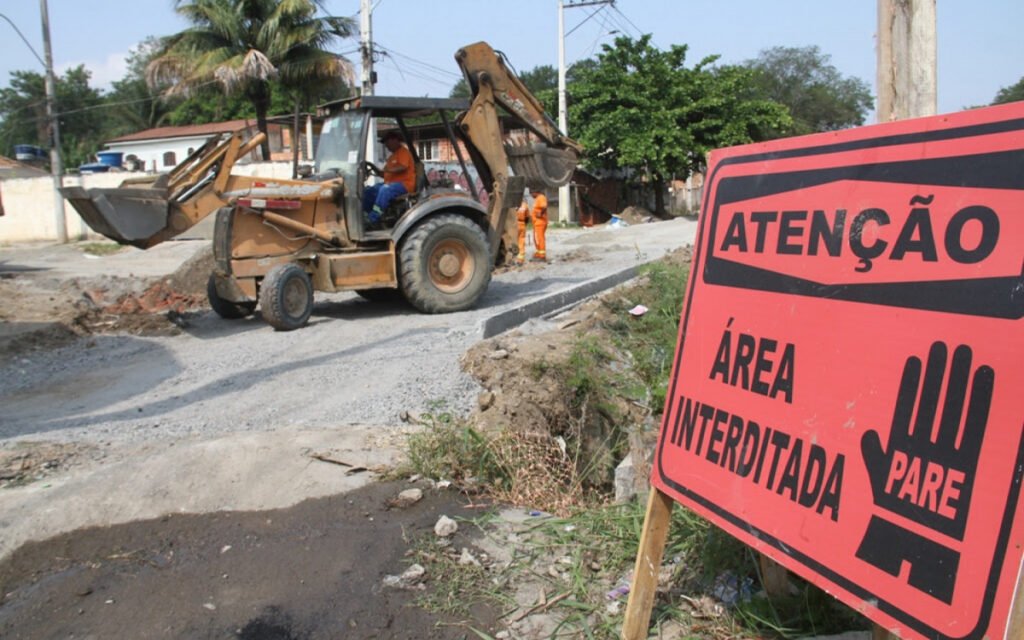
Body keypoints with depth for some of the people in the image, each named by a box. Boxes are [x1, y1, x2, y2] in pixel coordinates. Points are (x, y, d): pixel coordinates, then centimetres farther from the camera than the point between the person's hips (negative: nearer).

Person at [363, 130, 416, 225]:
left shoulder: (403, 151, -2)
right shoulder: (392, 156, 25)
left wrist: (387, 169, -21)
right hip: (390, 184, 10)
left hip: (404, 184, -10)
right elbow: (385, 174, 22)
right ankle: (365, 217, -12)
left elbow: (402, 167, -19)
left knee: (385, 189, -37)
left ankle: (373, 219, -39)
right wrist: (375, 169, 6)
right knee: (368, 191, -4)